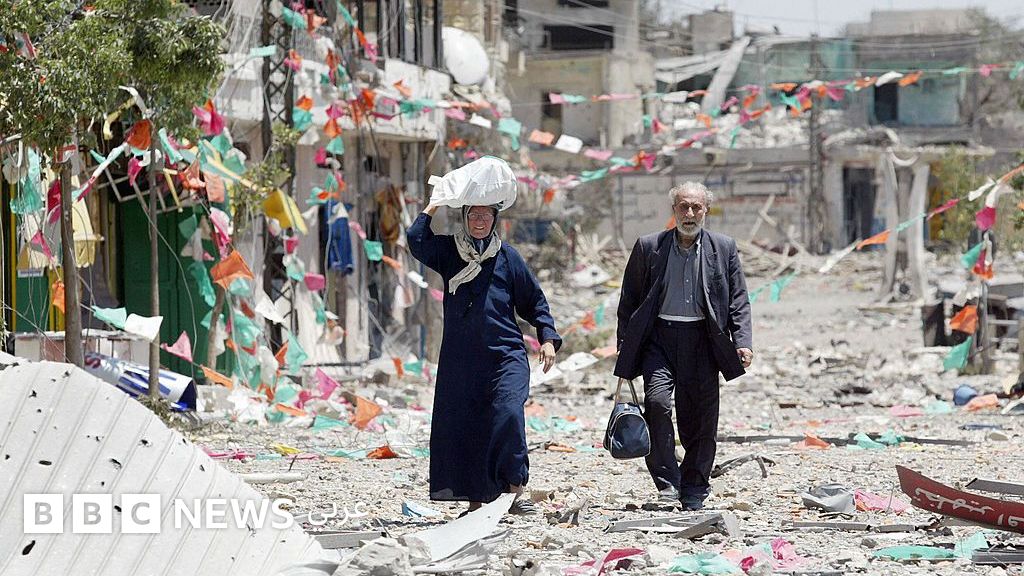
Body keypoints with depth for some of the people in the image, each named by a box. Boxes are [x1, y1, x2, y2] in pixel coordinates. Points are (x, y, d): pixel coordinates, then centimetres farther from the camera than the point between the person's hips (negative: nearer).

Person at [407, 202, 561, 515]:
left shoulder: (507, 256, 8)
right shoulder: (448, 251, 11)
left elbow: (535, 299, 13)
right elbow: (416, 242, -7)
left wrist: (547, 338, 3)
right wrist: (434, 207, -1)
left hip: (506, 354, -2)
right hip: (460, 357, 2)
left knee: (508, 413, -19)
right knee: (462, 423, -1)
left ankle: (515, 491, -14)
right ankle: (476, 500, 5)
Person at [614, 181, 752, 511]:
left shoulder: (724, 249, 8)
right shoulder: (648, 248, 6)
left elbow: (738, 302, 8)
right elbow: (629, 300, 10)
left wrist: (742, 343, -4)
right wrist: (624, 346, 4)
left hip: (702, 340, 1)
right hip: (659, 337, -1)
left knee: (701, 417, 1)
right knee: (657, 401, -20)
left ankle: (694, 490, 14)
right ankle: (667, 482, -10)